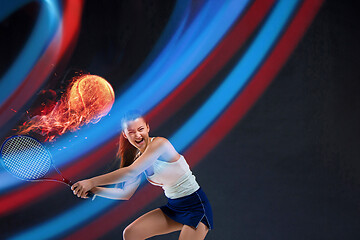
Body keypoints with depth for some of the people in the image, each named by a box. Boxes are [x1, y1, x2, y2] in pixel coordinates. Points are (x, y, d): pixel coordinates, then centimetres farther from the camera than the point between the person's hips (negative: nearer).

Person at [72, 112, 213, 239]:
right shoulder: (139, 159, 5)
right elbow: (126, 193, 10)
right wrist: (92, 189, -1)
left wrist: (91, 182, -23)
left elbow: (131, 172, -26)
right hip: (173, 207, 8)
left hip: (195, 206, -8)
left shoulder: (159, 143, -19)